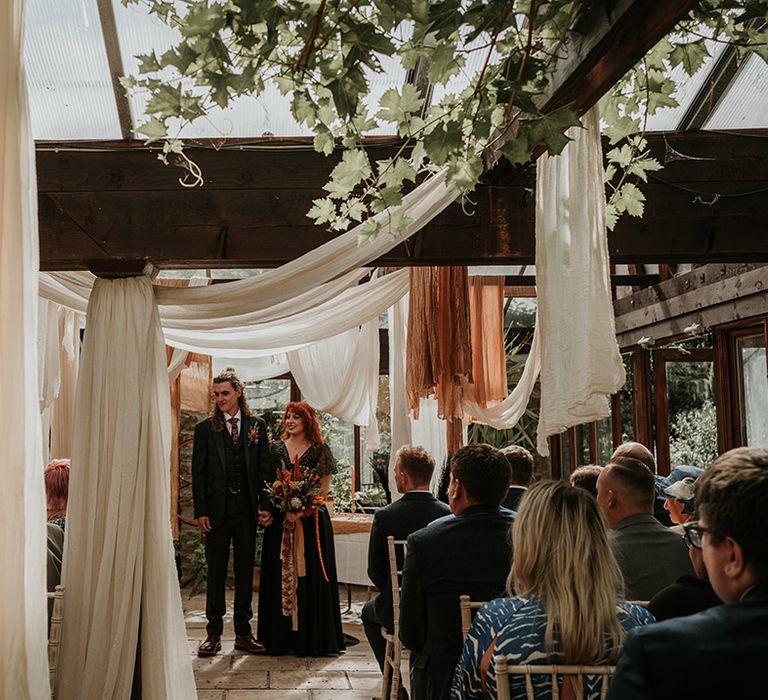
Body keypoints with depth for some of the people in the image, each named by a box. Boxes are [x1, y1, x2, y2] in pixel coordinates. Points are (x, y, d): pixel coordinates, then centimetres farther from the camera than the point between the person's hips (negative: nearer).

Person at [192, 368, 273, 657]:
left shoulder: (257, 426, 6)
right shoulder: (205, 429, 2)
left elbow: (265, 468, 6)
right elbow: (198, 473, 0)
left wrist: (265, 504, -1)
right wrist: (200, 511, -7)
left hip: (247, 510, 2)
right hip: (217, 511, -1)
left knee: (245, 572, 9)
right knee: (216, 572, 6)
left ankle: (243, 633, 18)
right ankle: (214, 634, 15)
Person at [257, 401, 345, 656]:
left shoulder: (319, 449, 2)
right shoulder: (277, 448, 9)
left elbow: (325, 487, 2)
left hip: (312, 519, -2)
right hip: (281, 518, 3)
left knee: (310, 575, -1)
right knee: (281, 575, 4)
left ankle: (314, 637, 7)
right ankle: (281, 637, 12)